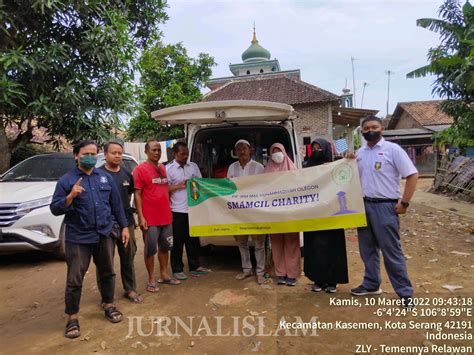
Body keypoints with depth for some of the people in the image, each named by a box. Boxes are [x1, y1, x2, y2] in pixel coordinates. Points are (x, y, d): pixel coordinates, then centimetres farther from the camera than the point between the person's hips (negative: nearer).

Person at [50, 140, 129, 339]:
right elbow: (55, 209, -7)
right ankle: (72, 318, 19)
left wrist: (124, 226, 8)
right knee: (74, 279, 3)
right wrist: (70, 196, -24)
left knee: (107, 273, 15)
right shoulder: (66, 180, -3)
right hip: (78, 238, -3)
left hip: (105, 235, 3)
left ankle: (108, 305, 34)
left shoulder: (105, 177, 7)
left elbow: (116, 204, 10)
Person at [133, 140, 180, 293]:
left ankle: (164, 275, 31)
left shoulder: (163, 168, 11)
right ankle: (151, 279, 18)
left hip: (166, 217, 7)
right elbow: (137, 195, -11)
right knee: (150, 249, 5)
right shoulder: (140, 169, -9)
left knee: (165, 247, 16)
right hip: (150, 219, -6)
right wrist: (141, 217, -15)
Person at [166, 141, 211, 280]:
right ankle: (177, 270, 17)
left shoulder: (193, 166, 9)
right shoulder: (168, 169, -4)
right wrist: (180, 185, -17)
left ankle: (195, 266, 27)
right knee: (178, 241, 5)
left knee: (194, 239, 14)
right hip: (177, 211, -4)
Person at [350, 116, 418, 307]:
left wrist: (404, 203, -14)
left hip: (385, 206, -6)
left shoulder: (392, 149, -7)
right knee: (367, 248, 15)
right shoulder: (360, 153, 11)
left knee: (391, 250, -2)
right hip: (364, 205, 6)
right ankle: (371, 284, 31)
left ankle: (405, 292, 12)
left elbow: (412, 175, -10)